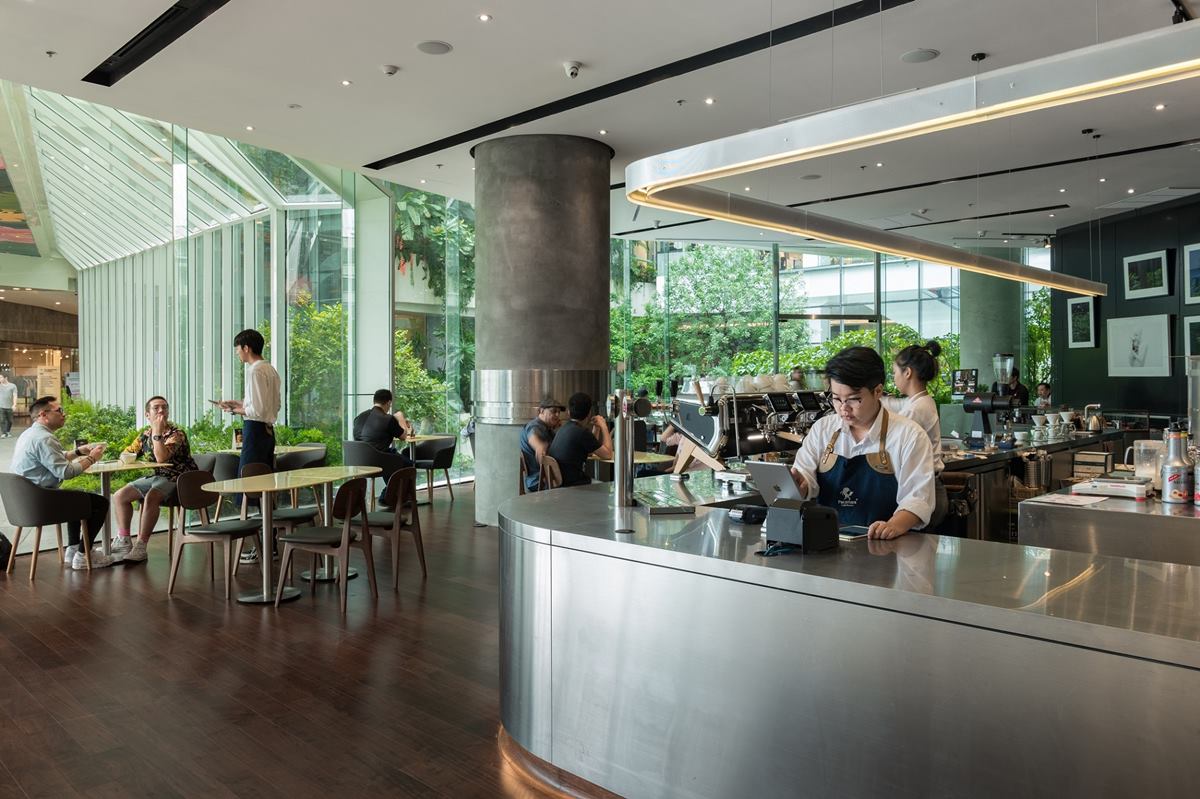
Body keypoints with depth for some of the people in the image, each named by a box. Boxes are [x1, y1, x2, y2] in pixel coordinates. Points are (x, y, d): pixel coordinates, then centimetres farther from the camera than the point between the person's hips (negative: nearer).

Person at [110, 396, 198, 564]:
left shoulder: (176, 433, -14)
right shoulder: (146, 434, 9)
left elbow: (161, 458, -27)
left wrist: (157, 432, -27)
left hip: (176, 479, -9)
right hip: (156, 477, 9)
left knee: (151, 497, -33)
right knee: (120, 496, 6)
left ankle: (141, 547, -28)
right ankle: (124, 542, 11)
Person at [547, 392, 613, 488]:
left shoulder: (564, 429, 12)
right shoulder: (581, 432, -16)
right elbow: (608, 454, -6)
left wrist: (596, 429, 21)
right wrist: (604, 427, 4)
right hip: (570, 486, -9)